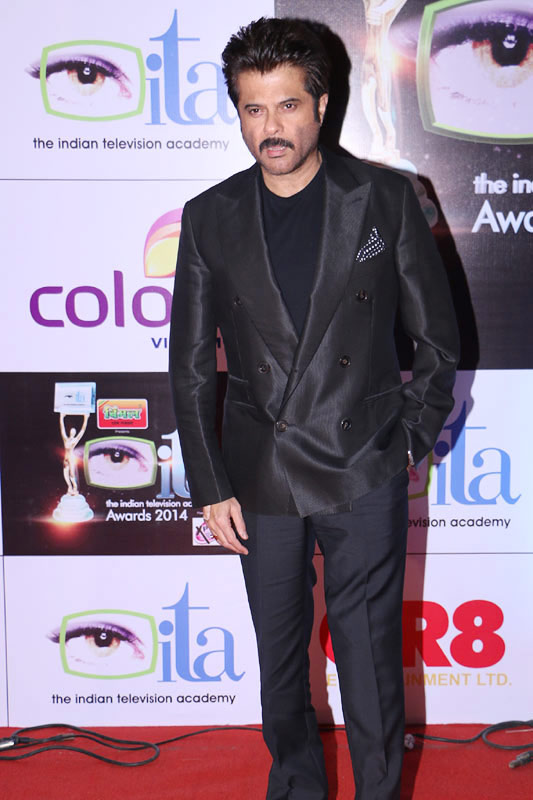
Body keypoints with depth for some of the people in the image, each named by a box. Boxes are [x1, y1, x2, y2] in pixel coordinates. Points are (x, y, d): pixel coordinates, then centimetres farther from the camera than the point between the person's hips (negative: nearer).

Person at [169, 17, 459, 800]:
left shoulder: (385, 199, -3)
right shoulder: (210, 218, 2)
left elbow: (437, 334, 5)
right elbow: (191, 363, 5)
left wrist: (411, 434, 1)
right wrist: (210, 484, 2)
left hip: (364, 475, -2)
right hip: (261, 477, 2)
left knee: (370, 658, 6)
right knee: (280, 653, 16)